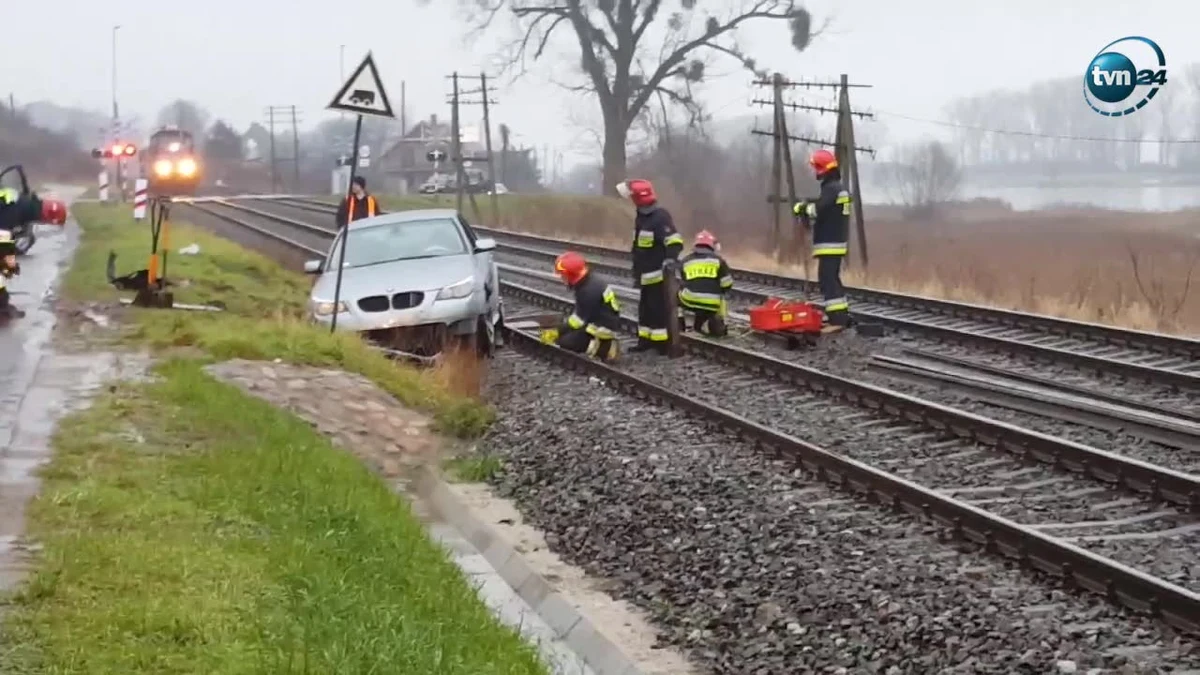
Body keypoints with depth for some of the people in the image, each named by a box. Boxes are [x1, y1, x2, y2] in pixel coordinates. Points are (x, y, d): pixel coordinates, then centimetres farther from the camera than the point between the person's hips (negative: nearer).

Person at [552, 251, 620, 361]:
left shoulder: (589, 291, -26)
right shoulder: (588, 283, 6)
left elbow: (579, 318, -21)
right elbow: (578, 312, 15)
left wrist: (559, 332, -9)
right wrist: (559, 330, 11)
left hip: (602, 329, -10)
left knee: (563, 342, -12)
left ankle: (603, 347, -4)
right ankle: (600, 345, 10)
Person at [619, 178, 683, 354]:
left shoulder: (660, 217, -19)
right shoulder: (641, 216, 13)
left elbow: (674, 240, -28)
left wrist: (671, 258, -44)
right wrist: (636, 271, 27)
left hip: (659, 274, -10)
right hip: (645, 275, 10)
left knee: (659, 309, -7)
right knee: (645, 307, 15)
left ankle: (663, 343, -3)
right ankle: (645, 340, 23)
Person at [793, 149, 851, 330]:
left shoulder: (831, 188, -16)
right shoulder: (839, 187, 18)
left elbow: (818, 209, -28)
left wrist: (803, 208, -9)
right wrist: (809, 208, 3)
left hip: (830, 243, -11)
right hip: (836, 241, 11)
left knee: (828, 280, -11)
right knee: (832, 279, 18)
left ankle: (837, 319, -15)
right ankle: (841, 315, 23)